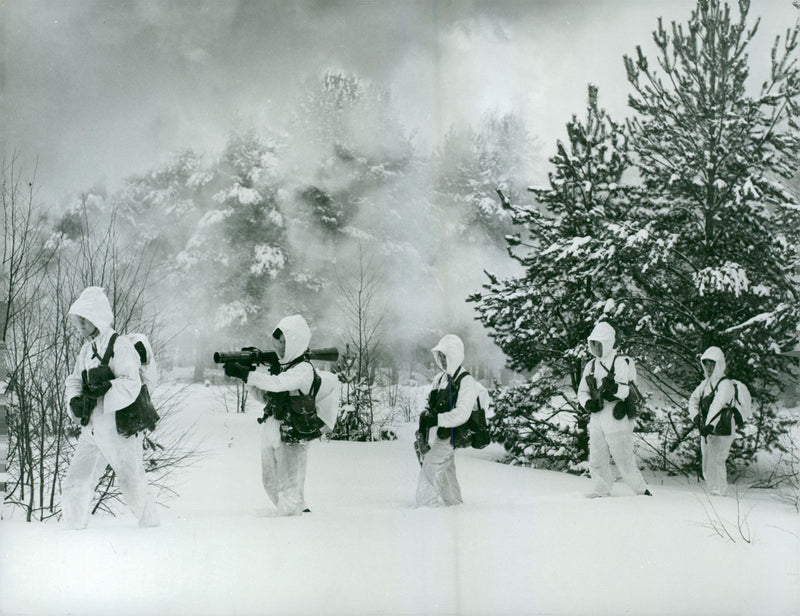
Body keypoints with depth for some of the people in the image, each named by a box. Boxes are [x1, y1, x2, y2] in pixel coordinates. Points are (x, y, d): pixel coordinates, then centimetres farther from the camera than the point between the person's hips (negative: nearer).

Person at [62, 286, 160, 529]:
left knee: (132, 484, 6)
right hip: (91, 430, 7)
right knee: (74, 484, 4)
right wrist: (75, 401, -7)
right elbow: (74, 381, 14)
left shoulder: (120, 347, -12)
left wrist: (100, 393, -28)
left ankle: (151, 525, 25)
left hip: (119, 428, -7)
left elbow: (131, 386, -20)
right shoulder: (86, 350, 13)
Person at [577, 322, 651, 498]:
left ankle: (641, 490, 12)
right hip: (596, 417, 6)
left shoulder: (619, 362, -5)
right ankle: (602, 490, 22)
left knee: (624, 459, -2)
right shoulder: (591, 366, 14)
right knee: (596, 460, 8)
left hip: (615, 417, -6)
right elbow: (582, 391, 16)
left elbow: (626, 391, -12)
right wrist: (588, 403, -4)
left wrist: (613, 387, -33)